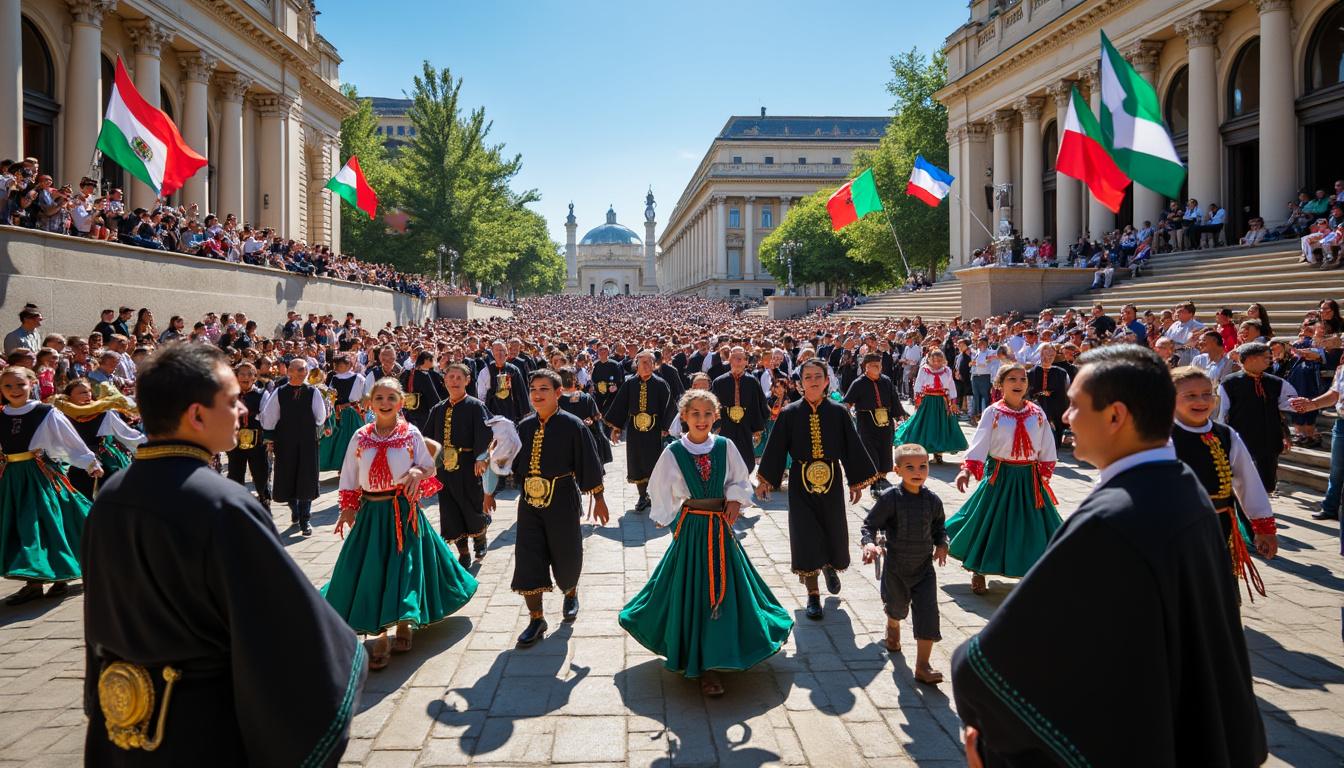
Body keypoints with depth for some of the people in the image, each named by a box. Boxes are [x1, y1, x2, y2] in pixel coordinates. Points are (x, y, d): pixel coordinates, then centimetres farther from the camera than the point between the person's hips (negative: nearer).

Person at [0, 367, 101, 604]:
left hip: (42, 475, -4)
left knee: (49, 522, 0)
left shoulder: (47, 414, -7)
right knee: (22, 528, 7)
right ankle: (33, 582, 16)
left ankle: (60, 577, 15)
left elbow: (72, 441, 0)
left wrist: (91, 464, 3)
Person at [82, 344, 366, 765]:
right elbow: (291, 621, -21)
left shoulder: (110, 497, -4)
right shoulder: (223, 506, -27)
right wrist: (348, 656, -3)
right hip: (210, 730, -7)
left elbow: (101, 617, 9)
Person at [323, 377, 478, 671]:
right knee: (372, 568, 1)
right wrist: (347, 510, 2)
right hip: (371, 511, 2)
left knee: (404, 567, 2)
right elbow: (350, 478, 8)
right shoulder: (361, 437, 3)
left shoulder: (411, 434, -2)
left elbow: (429, 467, 4)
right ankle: (380, 636, 12)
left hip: (404, 510, -2)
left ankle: (404, 625, 24)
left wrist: (418, 472, -18)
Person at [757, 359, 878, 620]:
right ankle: (813, 595, 11)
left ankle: (830, 566, 46)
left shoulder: (839, 412, -3)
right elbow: (776, 448, -1)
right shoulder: (789, 413, -5)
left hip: (831, 481, 1)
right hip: (801, 482, -1)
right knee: (806, 539, -1)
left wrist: (857, 481, 3)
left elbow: (851, 447, 2)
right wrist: (764, 480, -1)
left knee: (833, 532, 12)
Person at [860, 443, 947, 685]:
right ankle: (892, 629, 58)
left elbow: (939, 528, 9)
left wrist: (942, 545, -10)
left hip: (924, 567, 1)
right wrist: (869, 544, -30)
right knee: (897, 607, 21)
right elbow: (870, 525, -11)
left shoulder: (932, 500, -6)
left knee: (928, 613, -8)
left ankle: (923, 665, 2)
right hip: (896, 567, -1)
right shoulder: (890, 498, -17)